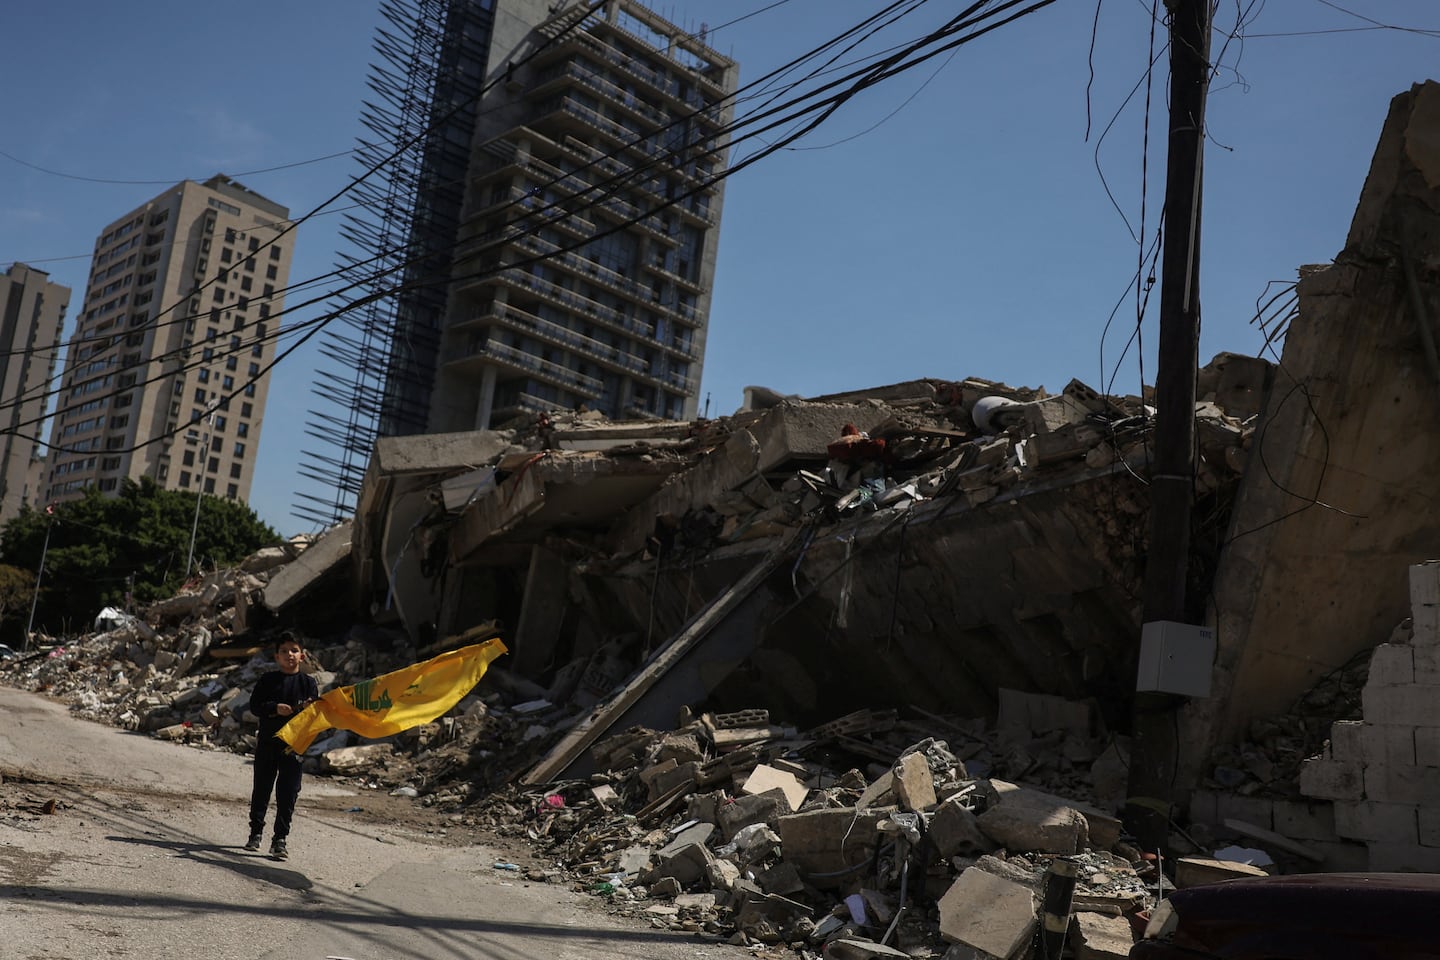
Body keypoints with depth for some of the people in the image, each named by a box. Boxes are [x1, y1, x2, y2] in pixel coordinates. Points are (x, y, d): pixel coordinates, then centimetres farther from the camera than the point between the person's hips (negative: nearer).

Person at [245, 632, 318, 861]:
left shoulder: (308, 682, 3)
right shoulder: (268, 680, 3)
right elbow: (254, 706, -2)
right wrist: (275, 708, -17)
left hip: (294, 745, -1)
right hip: (267, 741, 1)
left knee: (288, 792, -3)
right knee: (262, 788, 12)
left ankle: (280, 840, 3)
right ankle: (256, 832, 29)